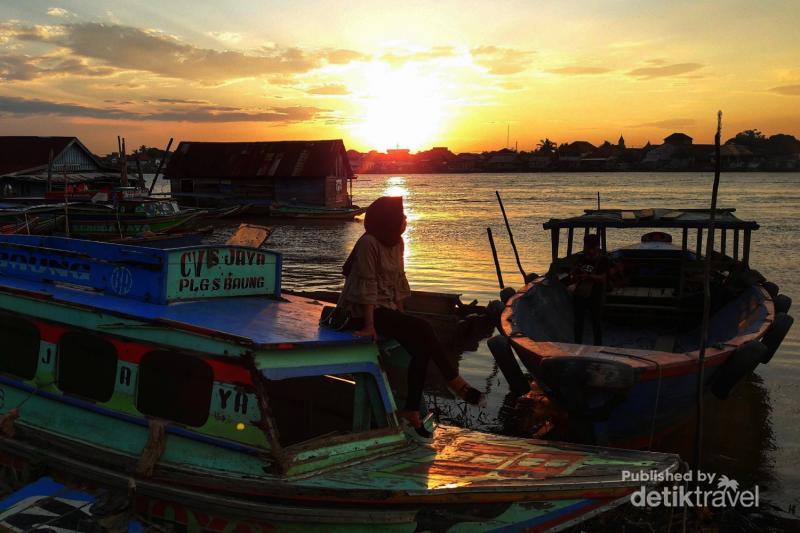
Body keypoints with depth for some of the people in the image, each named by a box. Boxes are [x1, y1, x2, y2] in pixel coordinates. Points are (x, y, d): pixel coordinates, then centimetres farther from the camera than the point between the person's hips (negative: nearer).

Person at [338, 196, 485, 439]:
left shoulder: (397, 242, 8)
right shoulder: (369, 243, -17)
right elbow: (367, 285, -20)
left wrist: (401, 313, 6)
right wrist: (369, 325, -23)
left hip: (387, 308, 8)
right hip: (363, 311, -8)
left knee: (421, 348, -14)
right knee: (423, 328, -22)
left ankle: (411, 411, -8)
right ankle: (455, 381, -7)